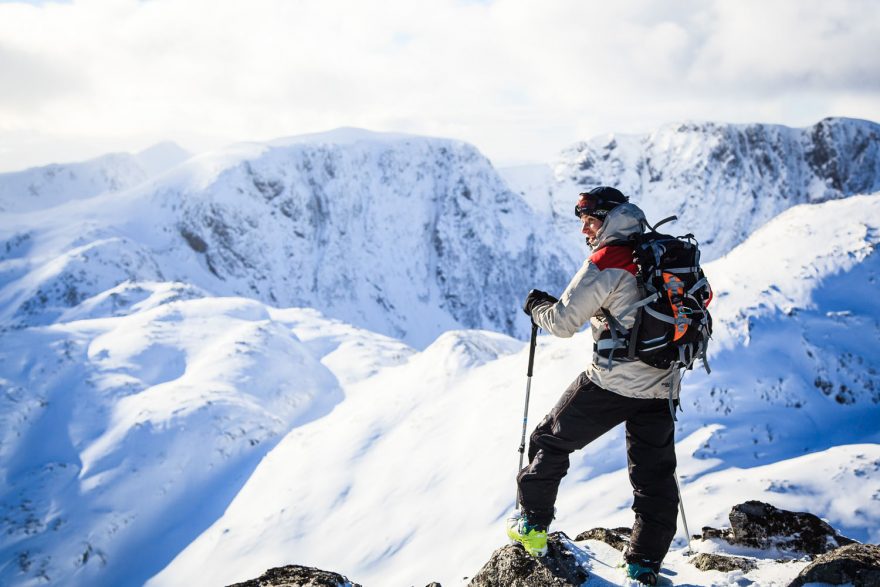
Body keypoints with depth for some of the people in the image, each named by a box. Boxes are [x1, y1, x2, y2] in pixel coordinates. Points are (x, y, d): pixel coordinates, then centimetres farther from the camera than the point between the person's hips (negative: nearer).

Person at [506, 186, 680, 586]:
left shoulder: (607, 262, -11)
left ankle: (533, 526, 21)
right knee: (654, 476, 12)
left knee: (551, 440, 14)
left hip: (611, 383, -6)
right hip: (661, 387, 6)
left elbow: (563, 322, -10)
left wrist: (537, 306, 9)